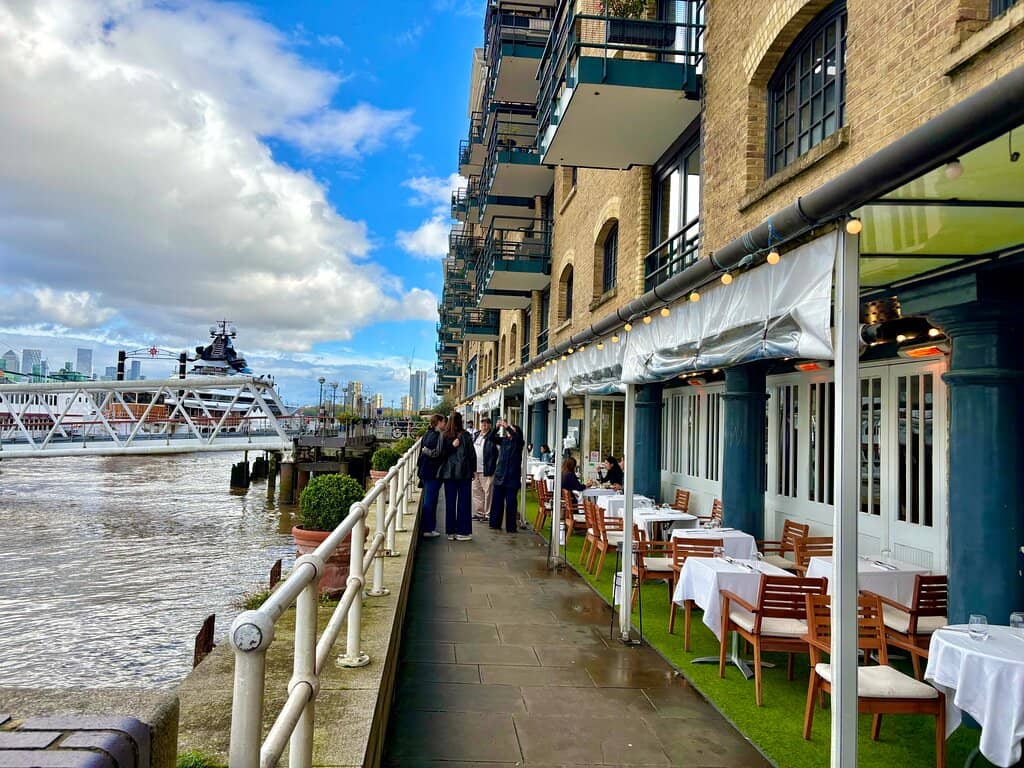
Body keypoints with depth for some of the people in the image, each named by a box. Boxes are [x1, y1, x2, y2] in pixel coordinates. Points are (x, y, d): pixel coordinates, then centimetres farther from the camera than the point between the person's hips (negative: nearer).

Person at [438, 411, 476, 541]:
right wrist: (473, 470, 4)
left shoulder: (444, 436, -2)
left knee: (450, 502, 9)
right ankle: (462, 531, 5)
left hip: (448, 472, 3)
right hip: (464, 472, -2)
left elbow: (441, 453, -5)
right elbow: (472, 454, -4)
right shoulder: (465, 435, -8)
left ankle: (451, 531, 13)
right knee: (463, 502, 3)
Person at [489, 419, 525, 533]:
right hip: (499, 476, 4)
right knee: (497, 501, 6)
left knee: (511, 503, -3)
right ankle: (495, 523, 15)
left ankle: (511, 527, 2)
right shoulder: (504, 440, 12)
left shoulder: (519, 443, 1)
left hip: (512, 477, -4)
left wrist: (507, 426, -24)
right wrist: (497, 427, -12)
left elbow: (517, 437, -21)